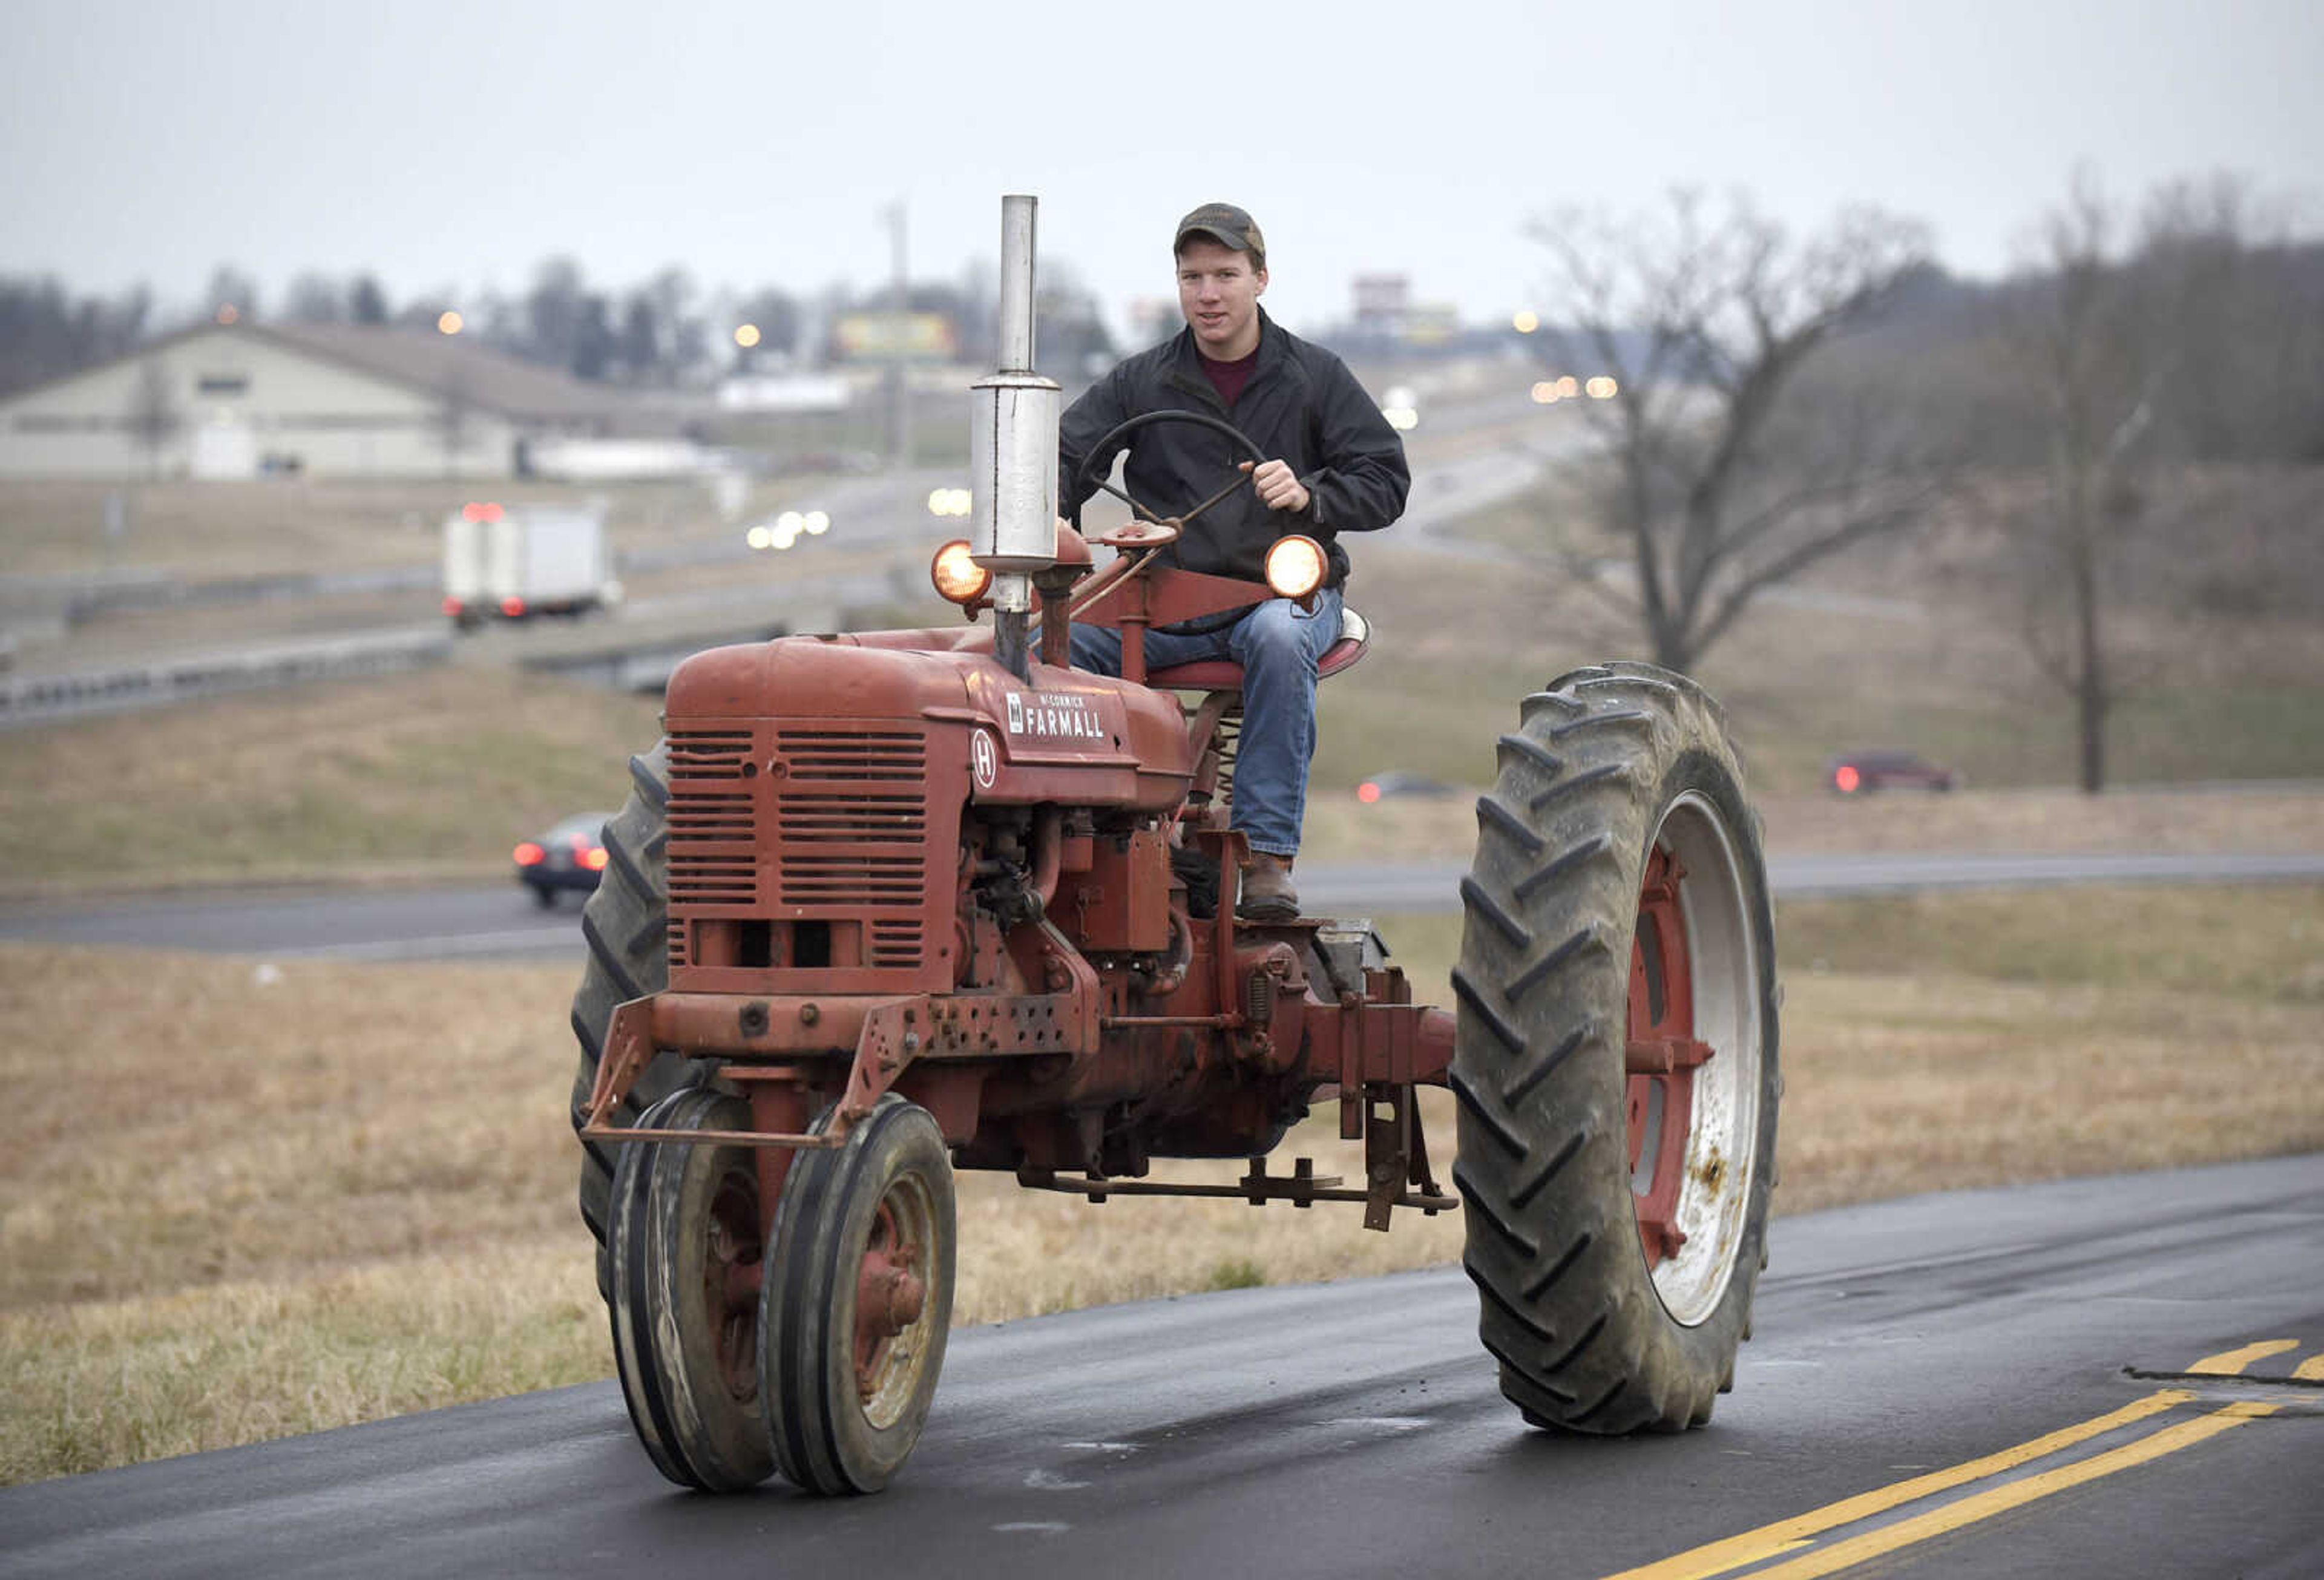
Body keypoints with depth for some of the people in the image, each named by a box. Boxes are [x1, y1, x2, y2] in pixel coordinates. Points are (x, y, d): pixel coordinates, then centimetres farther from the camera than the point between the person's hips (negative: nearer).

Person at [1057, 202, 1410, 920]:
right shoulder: (1141, 384, 11)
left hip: (1285, 589, -2)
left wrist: (1309, 495, -18)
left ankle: (1268, 852, -37)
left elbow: (1385, 481, 2)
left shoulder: (1315, 378, 6)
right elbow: (1069, 454, 2)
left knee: (1278, 639, -40)